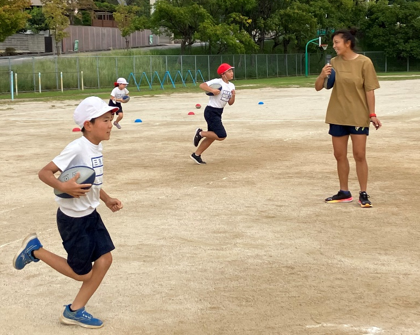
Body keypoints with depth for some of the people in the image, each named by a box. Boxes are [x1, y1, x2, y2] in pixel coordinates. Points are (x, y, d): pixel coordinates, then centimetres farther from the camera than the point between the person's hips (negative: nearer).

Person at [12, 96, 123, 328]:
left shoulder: (97, 147, 3)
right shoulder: (77, 148, -24)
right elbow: (44, 172, -23)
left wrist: (107, 199, 9)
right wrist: (63, 187, -40)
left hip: (91, 215, 8)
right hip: (73, 219, -8)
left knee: (104, 259, 3)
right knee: (83, 273, 4)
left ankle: (74, 311, 16)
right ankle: (34, 250, 19)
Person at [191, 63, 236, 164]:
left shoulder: (231, 86, 9)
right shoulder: (217, 82, -14)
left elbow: (230, 103, 9)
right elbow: (202, 85, -22)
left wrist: (233, 95, -11)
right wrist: (212, 90, -35)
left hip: (218, 113, 9)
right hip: (211, 111, -9)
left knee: (212, 136, 13)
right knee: (221, 136, -15)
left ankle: (196, 155, 24)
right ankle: (200, 133, 3)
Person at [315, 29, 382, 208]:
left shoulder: (364, 62, -10)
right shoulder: (334, 62, 2)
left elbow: (369, 90, -8)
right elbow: (318, 87, 4)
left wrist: (372, 114, -11)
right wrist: (322, 76, -16)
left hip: (359, 116, -4)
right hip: (337, 116, 4)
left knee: (359, 155, -3)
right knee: (340, 155, 8)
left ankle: (363, 194, 6)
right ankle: (344, 192, 20)